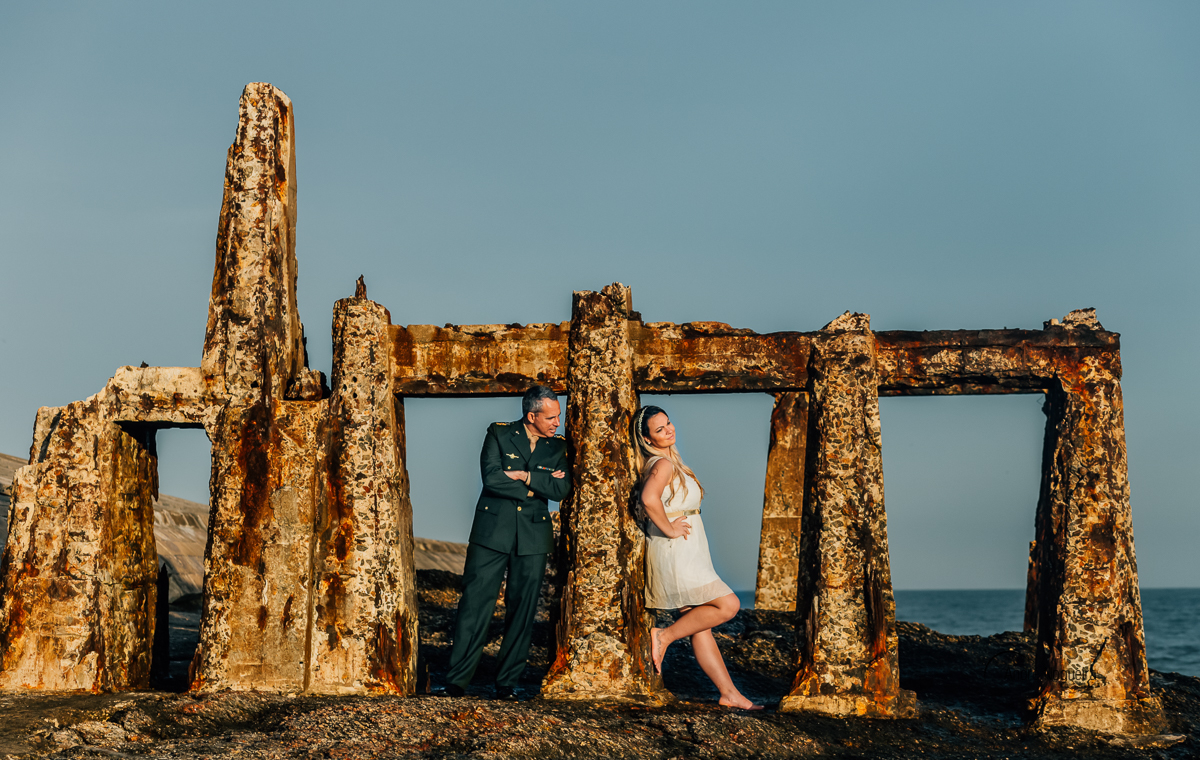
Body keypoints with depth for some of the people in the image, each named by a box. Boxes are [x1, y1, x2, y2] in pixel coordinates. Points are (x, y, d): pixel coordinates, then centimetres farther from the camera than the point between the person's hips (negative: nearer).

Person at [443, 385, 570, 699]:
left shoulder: (558, 446, 9)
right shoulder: (498, 434, 1)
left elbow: (561, 489, -4)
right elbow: (491, 478, -13)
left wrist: (523, 476, -13)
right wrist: (538, 486, -9)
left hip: (533, 536, 3)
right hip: (492, 531, -3)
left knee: (522, 611, 4)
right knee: (475, 605, -4)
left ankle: (507, 683, 14)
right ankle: (457, 682, 3)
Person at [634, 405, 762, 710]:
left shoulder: (669, 461, 14)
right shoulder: (663, 464, -16)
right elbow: (649, 498, -36)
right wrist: (669, 529, -22)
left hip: (686, 556, 10)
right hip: (675, 555, -10)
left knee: (701, 626, 8)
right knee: (728, 605, -11)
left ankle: (729, 693, 10)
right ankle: (665, 636, -4)